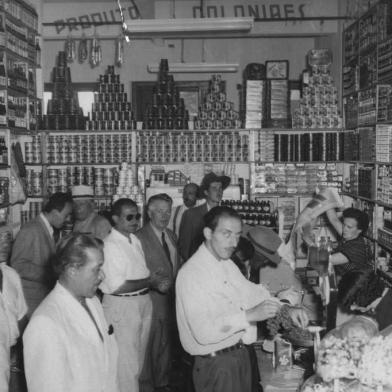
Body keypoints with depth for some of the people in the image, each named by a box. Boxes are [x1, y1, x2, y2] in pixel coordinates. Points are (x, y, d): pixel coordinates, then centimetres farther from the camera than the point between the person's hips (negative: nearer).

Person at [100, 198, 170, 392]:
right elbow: (117, 286, -22)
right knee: (127, 364, 0)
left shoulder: (135, 240, 9)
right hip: (122, 306, -8)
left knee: (138, 360, 21)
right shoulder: (110, 245, -17)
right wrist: (150, 281, -14)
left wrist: (155, 282, -5)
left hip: (143, 302, 8)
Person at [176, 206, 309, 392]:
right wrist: (249, 315, -31)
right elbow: (203, 332, -27)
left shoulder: (227, 265, 9)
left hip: (240, 355, 8)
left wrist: (285, 308, -1)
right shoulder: (191, 273, -20)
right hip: (215, 364, -8)